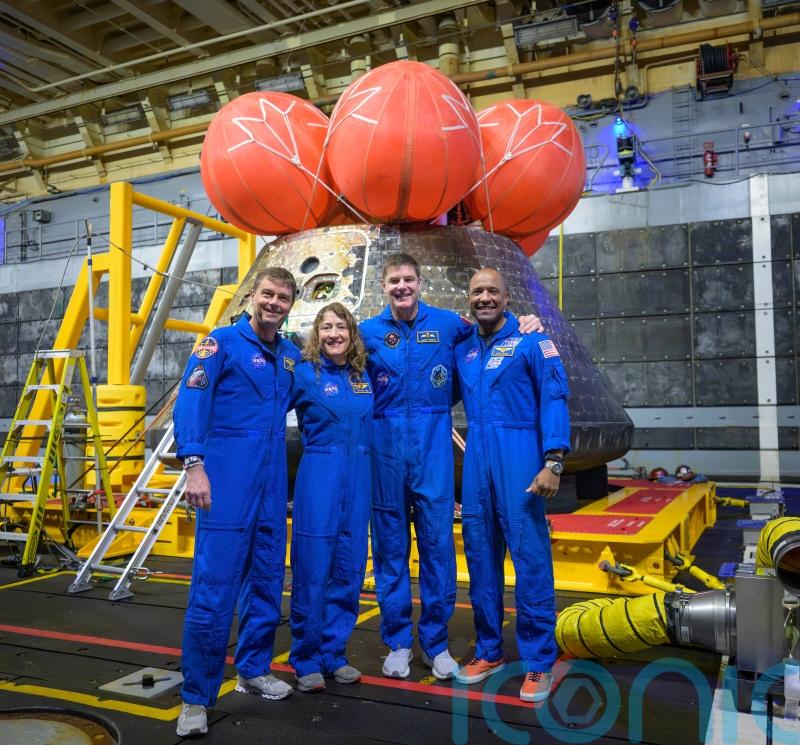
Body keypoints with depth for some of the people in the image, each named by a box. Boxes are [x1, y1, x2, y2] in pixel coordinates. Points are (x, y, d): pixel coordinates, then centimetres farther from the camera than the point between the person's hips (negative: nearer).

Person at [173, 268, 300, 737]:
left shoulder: (291, 356, 13)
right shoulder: (223, 342, -3)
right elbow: (190, 402, -12)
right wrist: (194, 464, -21)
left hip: (272, 480, 6)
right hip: (227, 476, -6)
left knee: (268, 580, 12)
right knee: (214, 586, -6)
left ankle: (253, 670, 28)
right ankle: (197, 697, 4)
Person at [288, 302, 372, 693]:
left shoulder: (365, 376, 10)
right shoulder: (304, 374, -2)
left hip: (358, 477, 5)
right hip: (319, 475, -4)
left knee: (348, 569, 9)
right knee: (312, 569, 0)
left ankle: (333, 653, 23)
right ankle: (306, 660, 14)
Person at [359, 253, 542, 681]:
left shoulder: (447, 323, 3)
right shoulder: (368, 332, 4)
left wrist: (525, 324, 3)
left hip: (433, 448, 0)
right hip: (386, 448, 1)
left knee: (437, 542, 2)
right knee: (389, 547, 7)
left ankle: (436, 642, 18)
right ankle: (397, 642, 21)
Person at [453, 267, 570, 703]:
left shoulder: (531, 342, -1)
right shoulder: (461, 349, 14)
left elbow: (554, 401, -8)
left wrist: (553, 462, -18)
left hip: (518, 457, -5)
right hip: (476, 459, 5)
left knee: (530, 556, -4)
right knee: (480, 555, 10)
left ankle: (539, 663, 7)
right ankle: (489, 651, 23)